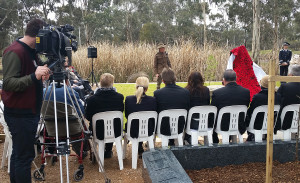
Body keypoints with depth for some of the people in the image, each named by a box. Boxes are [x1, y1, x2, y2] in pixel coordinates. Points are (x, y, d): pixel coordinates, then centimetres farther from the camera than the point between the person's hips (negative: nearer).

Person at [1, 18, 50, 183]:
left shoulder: (31, 51, 10)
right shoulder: (14, 52, -18)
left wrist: (42, 73, 1)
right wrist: (34, 77, -36)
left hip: (30, 111, 9)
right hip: (19, 113, -9)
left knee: (19, 153, 19)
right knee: (24, 155, -4)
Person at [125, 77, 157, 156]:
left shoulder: (128, 99, -17)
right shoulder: (153, 100, -17)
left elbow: (127, 116, -1)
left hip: (133, 132, 0)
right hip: (149, 131, 0)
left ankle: (140, 149, 42)